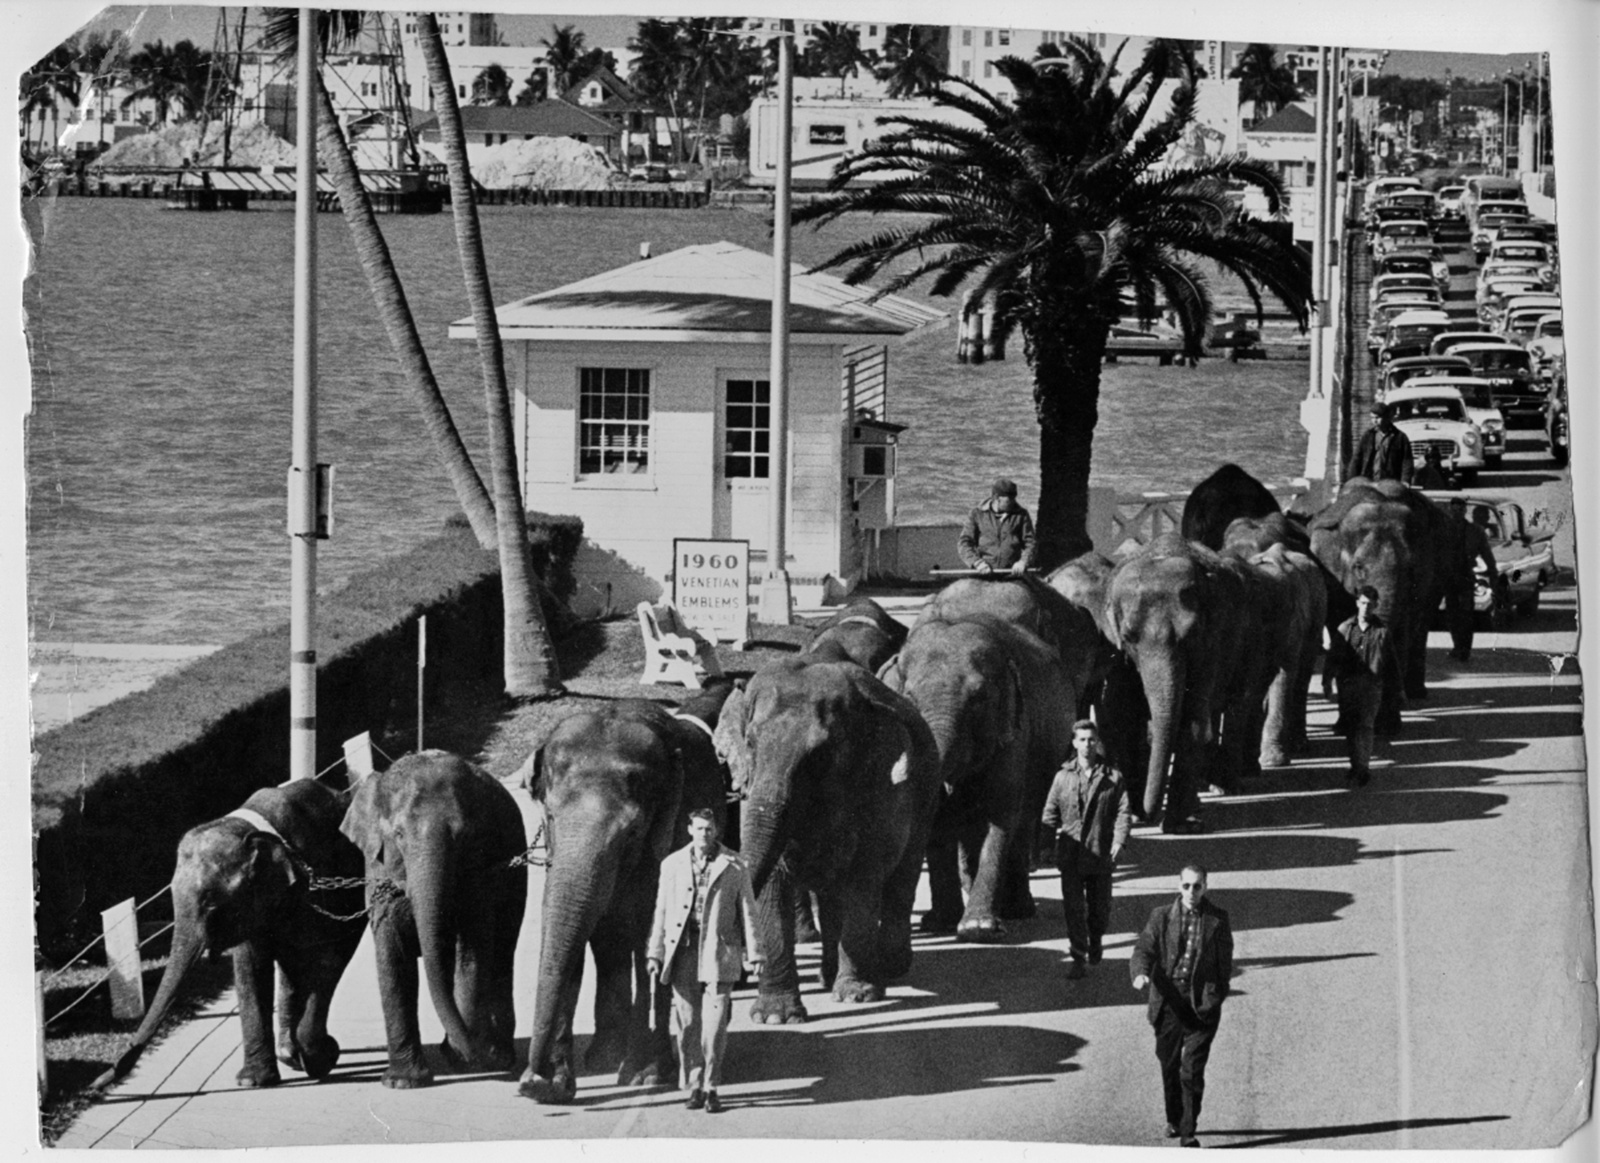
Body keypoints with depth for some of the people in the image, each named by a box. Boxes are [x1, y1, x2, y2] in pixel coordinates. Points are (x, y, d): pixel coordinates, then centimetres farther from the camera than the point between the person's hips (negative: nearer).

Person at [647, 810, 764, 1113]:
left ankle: (711, 1088, -2)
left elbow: (747, 911, 5)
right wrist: (655, 953, 7)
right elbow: (662, 911, 11)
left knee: (714, 1023, -8)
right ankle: (694, 1086, 10)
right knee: (688, 1023, 1)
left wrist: (753, 953, -1)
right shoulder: (673, 865, 10)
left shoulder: (733, 867, 4)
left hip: (718, 951, -2)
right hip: (683, 951, 2)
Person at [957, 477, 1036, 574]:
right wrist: (977, 562, -12)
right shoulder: (977, 514, 8)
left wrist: (1023, 562, -11)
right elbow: (964, 543, 5)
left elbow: (1030, 543, 9)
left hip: (1012, 572, 1)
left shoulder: (1021, 514, 10)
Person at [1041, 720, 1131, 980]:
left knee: (1100, 905, 12)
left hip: (1100, 853, 0)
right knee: (1073, 907, -5)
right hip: (1070, 855, 0)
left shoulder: (1112, 778, 2)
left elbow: (1122, 812, -3)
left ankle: (1095, 940, 41)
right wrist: (1052, 837, 4)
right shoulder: (1063, 776, 5)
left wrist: (1118, 843, -14)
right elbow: (1050, 812, 12)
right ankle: (1078, 957, 0)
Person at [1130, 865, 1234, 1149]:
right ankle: (1174, 1120, 33)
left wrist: (1218, 995, 1)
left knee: (1193, 1069, -9)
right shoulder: (1162, 917, 6)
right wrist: (1140, 973, -21)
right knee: (1169, 1065, 12)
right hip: (1168, 1001, 2)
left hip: (1202, 1004, -2)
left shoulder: (1217, 919, 4)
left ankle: (1188, 1132, -5)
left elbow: (1225, 960, 8)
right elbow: (1143, 949, 0)